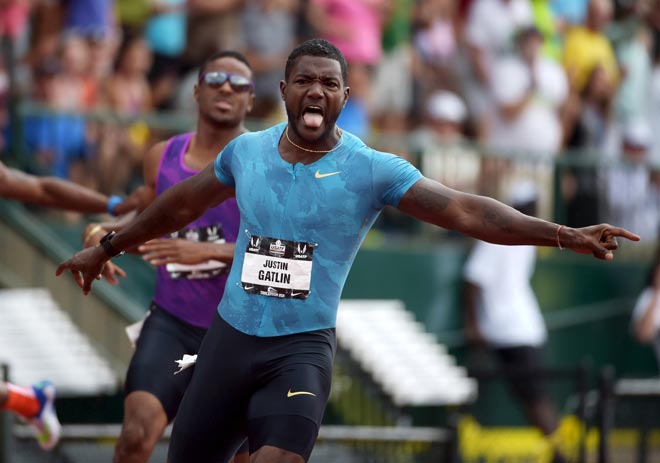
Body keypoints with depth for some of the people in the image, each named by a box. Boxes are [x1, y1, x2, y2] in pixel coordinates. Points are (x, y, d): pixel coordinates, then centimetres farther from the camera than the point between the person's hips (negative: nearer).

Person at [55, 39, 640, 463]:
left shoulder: (372, 170, -9)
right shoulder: (246, 151, 3)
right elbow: (181, 206, 20)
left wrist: (563, 235, -27)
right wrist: (107, 247, 29)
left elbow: (466, 211, -17)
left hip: (302, 347, -4)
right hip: (230, 335, 4)